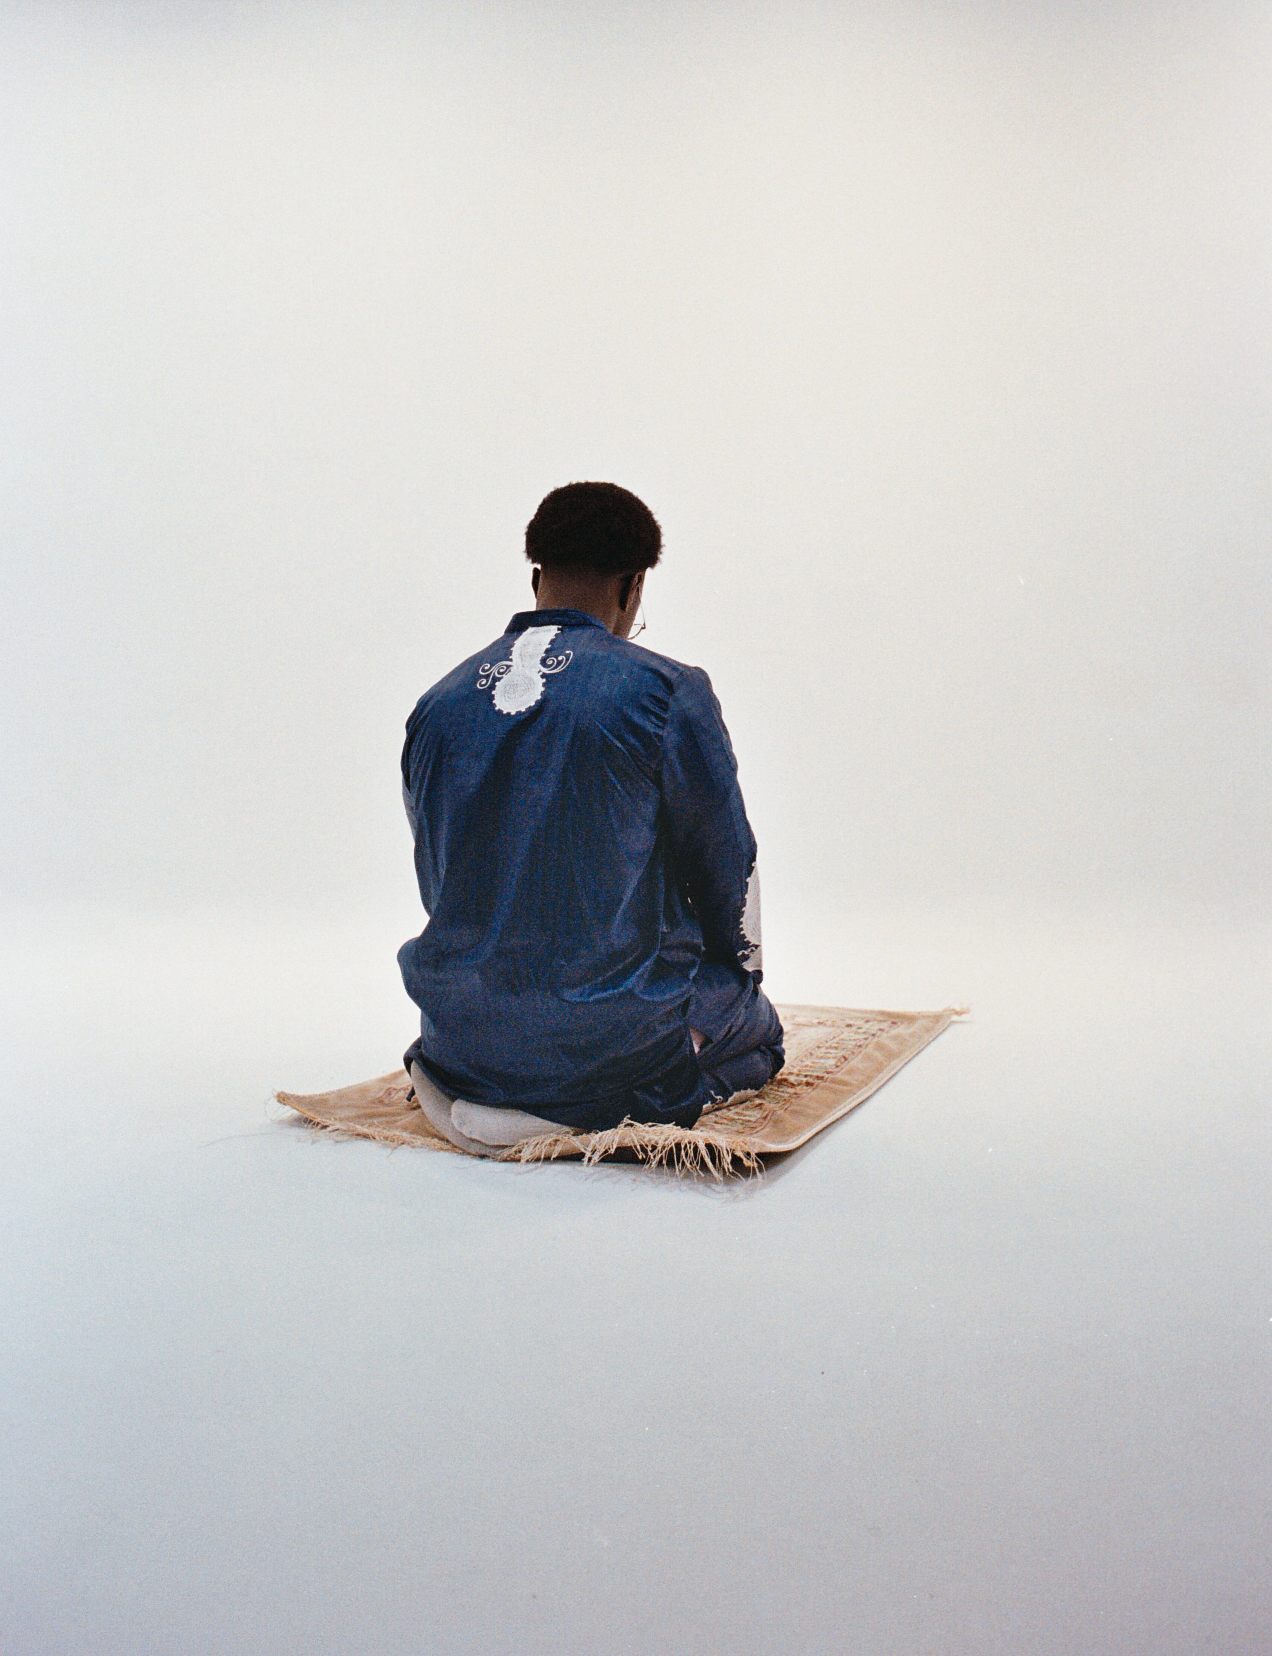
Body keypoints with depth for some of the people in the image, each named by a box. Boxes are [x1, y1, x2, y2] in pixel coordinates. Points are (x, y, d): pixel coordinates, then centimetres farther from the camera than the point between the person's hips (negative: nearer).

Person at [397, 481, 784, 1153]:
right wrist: (743, 977, 18)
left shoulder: (436, 703, 2)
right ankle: (576, 1111, -2)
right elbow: (726, 868, -2)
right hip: (613, 1032, -6)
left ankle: (460, 1085, 10)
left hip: (463, 1029, 7)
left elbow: (440, 881, 12)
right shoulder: (668, 690, -12)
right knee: (758, 1028, 24)